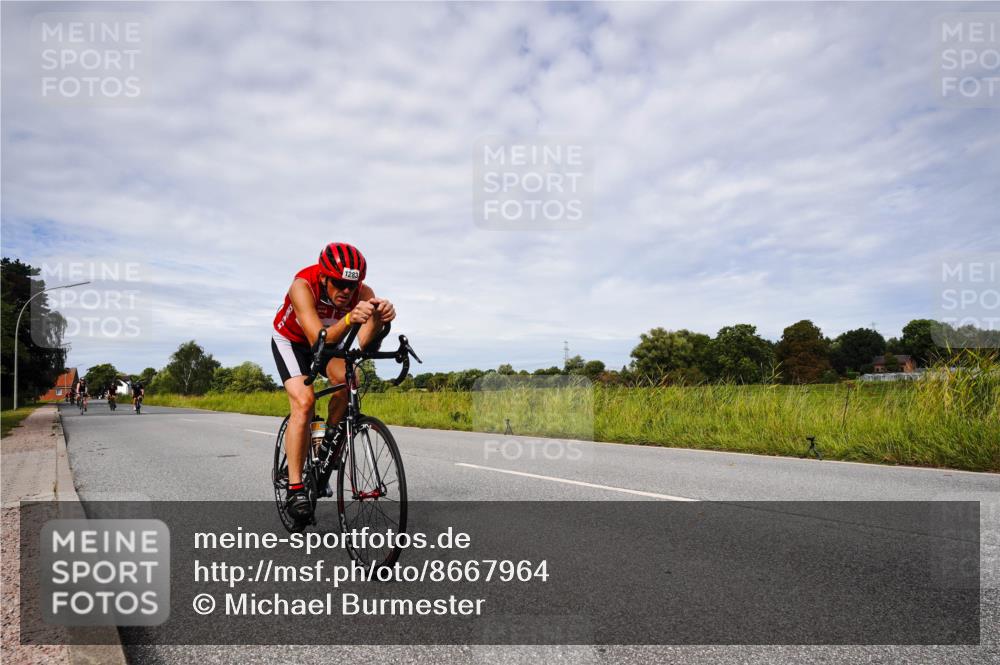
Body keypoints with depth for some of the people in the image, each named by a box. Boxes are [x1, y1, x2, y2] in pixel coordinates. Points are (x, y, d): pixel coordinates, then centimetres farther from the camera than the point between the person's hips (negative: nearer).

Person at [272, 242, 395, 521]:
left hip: (329, 341, 3)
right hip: (290, 341, -3)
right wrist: (348, 320, -63)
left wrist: (379, 318, -63)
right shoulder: (303, 286, -36)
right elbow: (319, 341, -46)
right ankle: (295, 489, -16)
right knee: (304, 402, -22)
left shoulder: (362, 292, -28)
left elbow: (365, 343, -42)